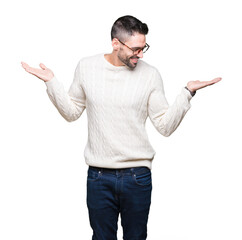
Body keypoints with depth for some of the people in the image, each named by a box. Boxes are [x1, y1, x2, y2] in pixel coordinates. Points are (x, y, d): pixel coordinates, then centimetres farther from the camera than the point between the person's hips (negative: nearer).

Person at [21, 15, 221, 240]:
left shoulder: (150, 74, -5)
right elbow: (72, 112, 10)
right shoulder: (86, 67, -1)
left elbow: (165, 126, -3)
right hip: (98, 176, 1)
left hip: (138, 177, 0)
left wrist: (187, 93, -12)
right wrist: (51, 82, 1)